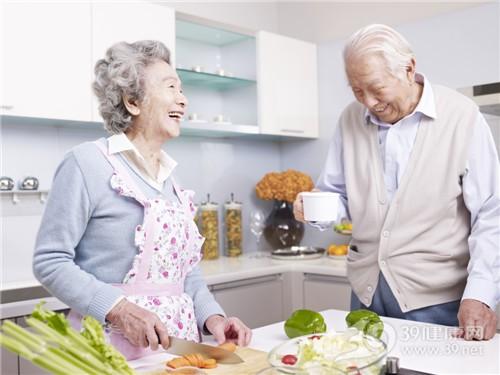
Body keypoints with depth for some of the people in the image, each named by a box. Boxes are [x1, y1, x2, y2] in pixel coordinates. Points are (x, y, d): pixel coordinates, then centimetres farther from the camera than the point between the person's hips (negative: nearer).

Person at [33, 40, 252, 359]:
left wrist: (212, 317, -1)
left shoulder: (169, 175, 9)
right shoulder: (87, 163, -11)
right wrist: (118, 308, -23)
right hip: (115, 346, -6)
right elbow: (50, 261, -13)